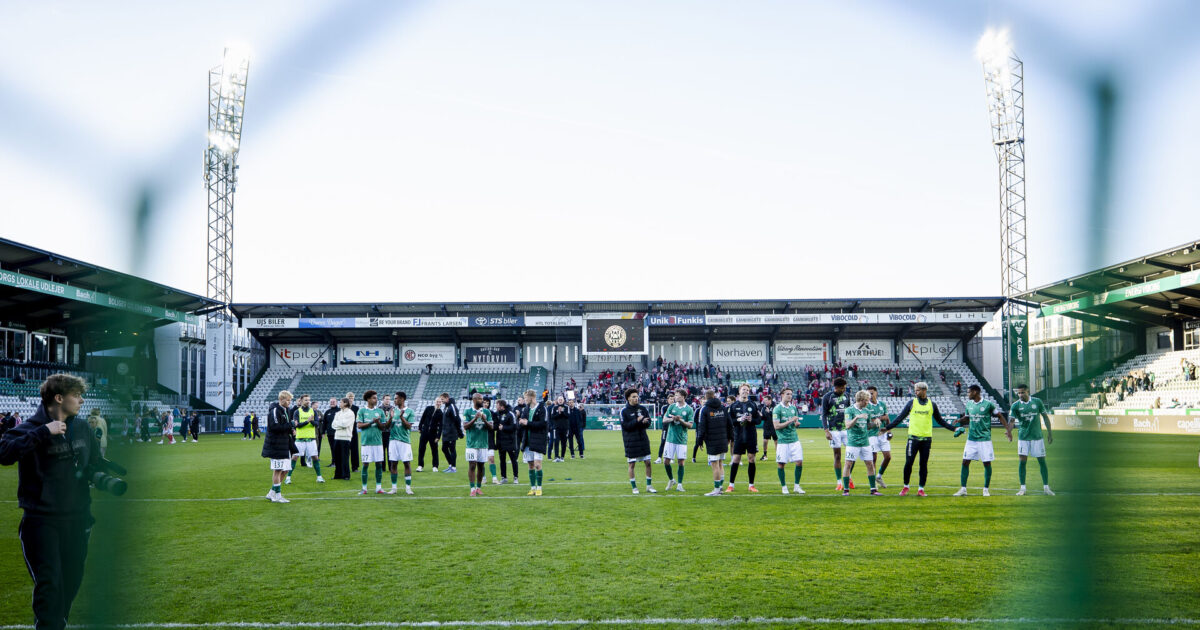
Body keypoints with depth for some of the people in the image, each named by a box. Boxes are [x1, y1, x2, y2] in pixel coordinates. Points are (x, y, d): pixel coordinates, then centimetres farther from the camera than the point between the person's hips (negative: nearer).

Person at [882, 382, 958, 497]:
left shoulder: (932, 405, 8)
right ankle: (905, 486, 13)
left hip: (926, 438, 1)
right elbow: (900, 417, 7)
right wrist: (887, 427, 0)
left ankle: (921, 489, 10)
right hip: (913, 437, -1)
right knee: (908, 463, -3)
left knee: (924, 464, 3)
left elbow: (940, 421, 18)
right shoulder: (912, 403, 5)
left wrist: (954, 428, 13)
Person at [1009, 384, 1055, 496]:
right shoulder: (1015, 405, -3)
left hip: (1037, 436, 1)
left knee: (1042, 461, 3)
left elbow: (1045, 417, 8)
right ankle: (1022, 488, 3)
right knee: (1022, 461, -5)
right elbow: (1011, 420, -9)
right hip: (1023, 437, -1)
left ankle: (1046, 487, 13)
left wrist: (1049, 432, 7)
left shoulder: (1037, 402, 0)